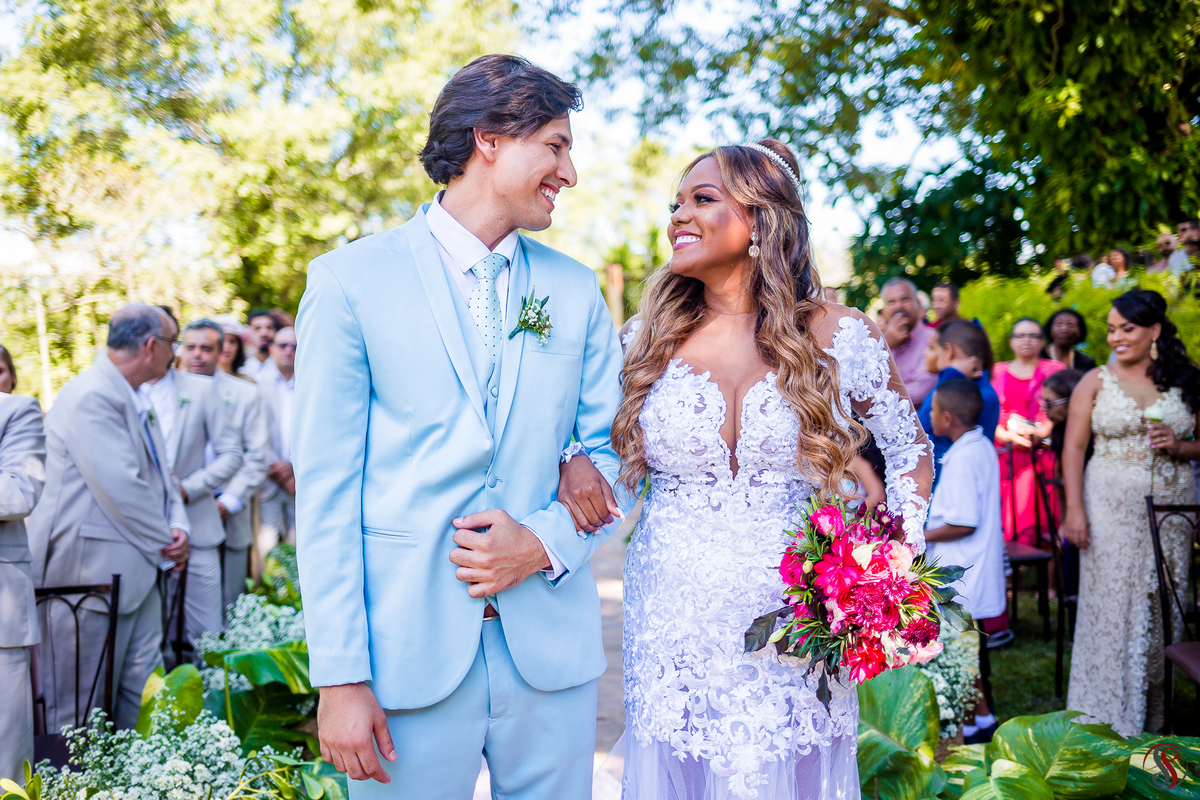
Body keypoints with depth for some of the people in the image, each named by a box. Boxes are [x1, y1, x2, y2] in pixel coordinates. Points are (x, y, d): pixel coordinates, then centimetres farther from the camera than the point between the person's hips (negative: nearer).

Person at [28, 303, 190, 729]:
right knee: (79, 708, 0)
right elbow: (119, 487, -22)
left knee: (142, 699, 11)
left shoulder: (134, 401, 16)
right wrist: (166, 544, -11)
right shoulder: (91, 395, -16)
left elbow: (159, 475, 20)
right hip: (90, 571, -10)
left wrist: (178, 526, 1)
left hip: (138, 569, 10)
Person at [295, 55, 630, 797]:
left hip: (551, 647, 3)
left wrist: (547, 543, -10)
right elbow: (326, 486, -6)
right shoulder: (351, 281, -3)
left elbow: (612, 451, 10)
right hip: (409, 652, -3)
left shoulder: (577, 289, 8)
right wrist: (339, 676, -10)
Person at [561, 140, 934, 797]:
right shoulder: (649, 338, 3)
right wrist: (574, 464, -9)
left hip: (797, 638, -1)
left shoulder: (838, 338, -2)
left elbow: (910, 447, 10)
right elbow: (608, 442, 15)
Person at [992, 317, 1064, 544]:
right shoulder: (997, 372, 16)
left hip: (1040, 455, -2)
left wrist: (1039, 433, -14)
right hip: (1003, 455, 2)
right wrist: (1007, 434, -8)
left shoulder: (1054, 370, 10)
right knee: (1004, 521, -3)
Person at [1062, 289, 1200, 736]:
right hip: (1112, 506, -2)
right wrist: (1074, 509, -8)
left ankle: (1152, 713, 16)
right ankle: (1108, 718, 9)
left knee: (1161, 606, 4)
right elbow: (1074, 448, 0)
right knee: (1110, 606, -1)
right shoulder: (1096, 381, 3)